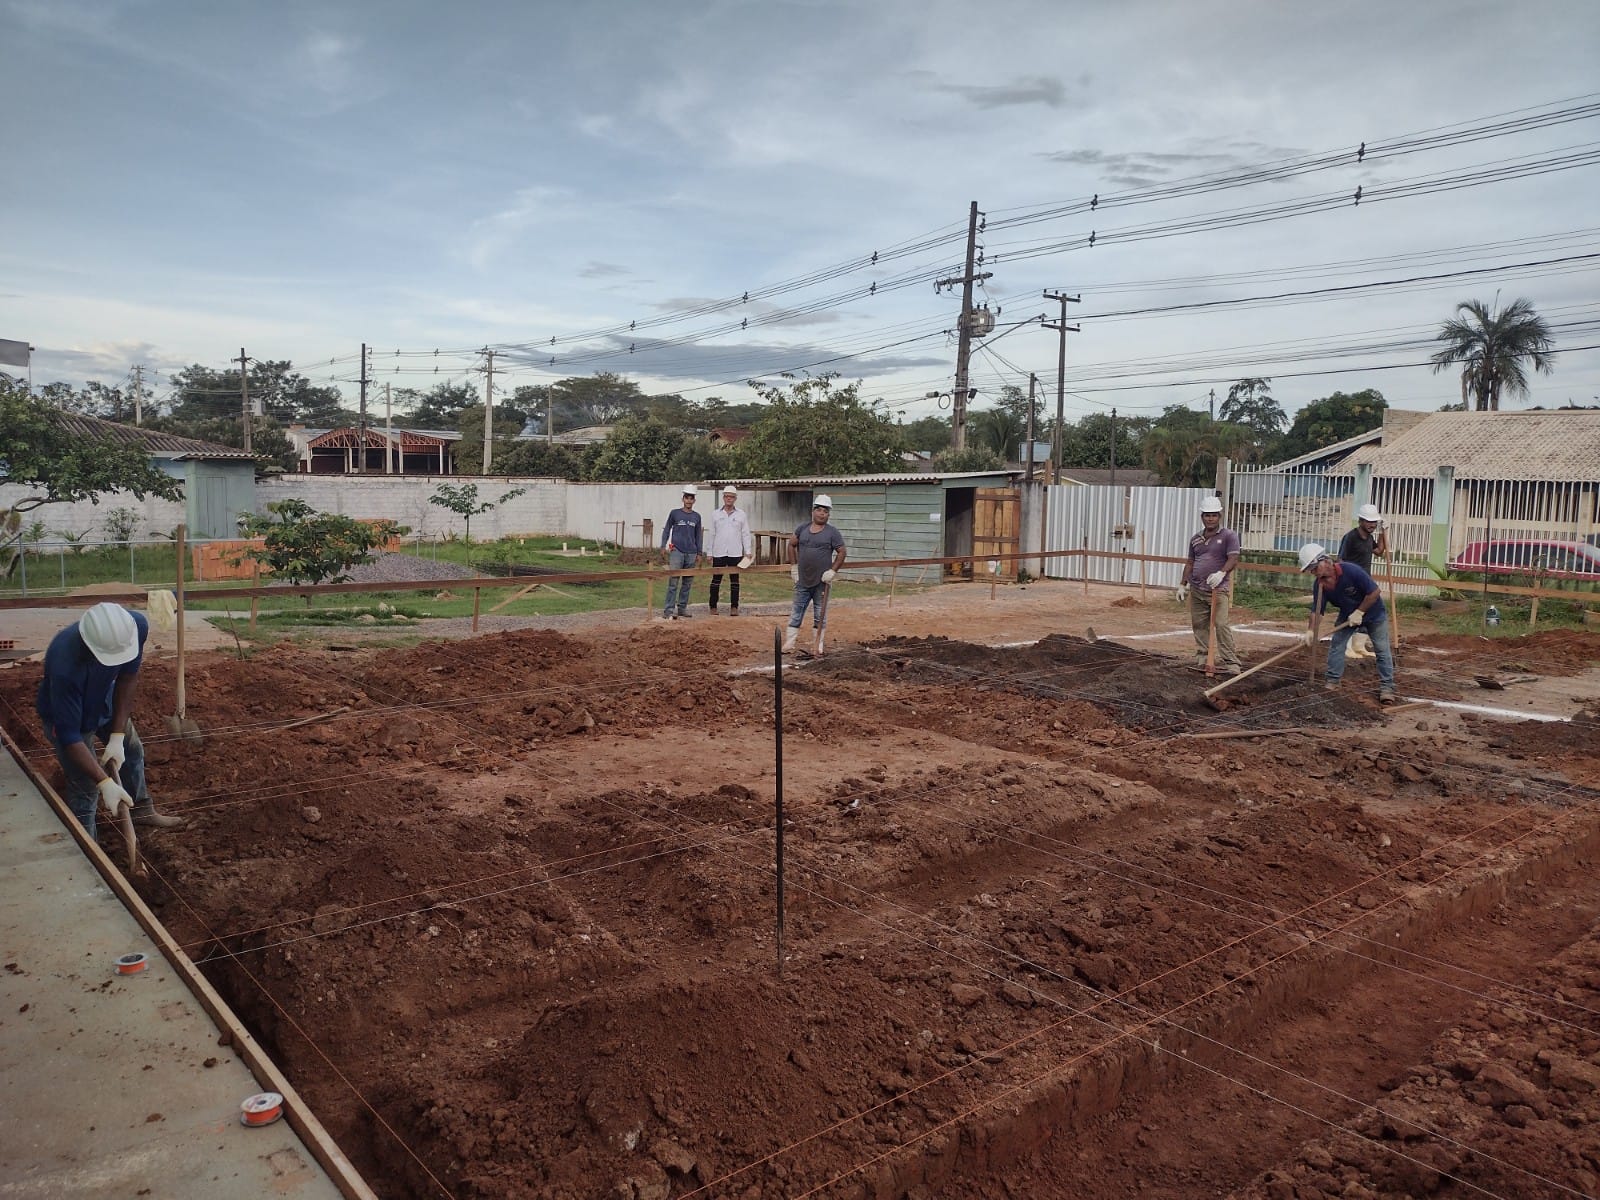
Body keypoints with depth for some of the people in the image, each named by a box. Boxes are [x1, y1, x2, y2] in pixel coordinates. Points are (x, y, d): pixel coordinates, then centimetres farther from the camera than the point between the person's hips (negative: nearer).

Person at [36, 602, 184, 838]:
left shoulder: (136, 626, -33)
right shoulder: (65, 666, -45)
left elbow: (128, 676, -17)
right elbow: (69, 737, -36)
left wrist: (118, 736, -20)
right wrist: (105, 783, -40)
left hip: (104, 699, 6)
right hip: (68, 713, -5)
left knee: (132, 751, 22)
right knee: (85, 790, -5)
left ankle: (143, 810, 48)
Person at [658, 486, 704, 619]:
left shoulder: (696, 516, 11)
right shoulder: (675, 513, 3)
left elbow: (698, 536, 15)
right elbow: (666, 530, 8)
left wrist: (699, 554, 12)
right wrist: (663, 547, 0)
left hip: (691, 553, 4)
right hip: (677, 552, -3)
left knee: (687, 583, 7)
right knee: (673, 582, -9)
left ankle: (682, 609, 15)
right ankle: (668, 611, -10)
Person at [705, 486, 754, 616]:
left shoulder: (741, 515, 5)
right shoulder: (716, 514, 6)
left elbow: (746, 534, 5)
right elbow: (711, 534, 7)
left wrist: (748, 551, -4)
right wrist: (709, 552, 3)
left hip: (735, 553, 0)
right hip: (718, 553, 0)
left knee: (734, 580, 4)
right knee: (716, 580, 4)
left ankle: (734, 607, 10)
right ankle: (713, 607, 11)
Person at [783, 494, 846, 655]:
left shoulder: (832, 532, -3)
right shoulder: (803, 528, 6)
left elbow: (841, 552, -3)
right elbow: (792, 545, 16)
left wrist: (833, 571, -12)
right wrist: (794, 566, 9)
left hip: (822, 581, -3)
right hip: (803, 580, 3)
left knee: (820, 614, 6)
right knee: (796, 612, 5)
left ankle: (819, 645, 14)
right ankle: (789, 644, 9)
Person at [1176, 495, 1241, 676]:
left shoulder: (1228, 536, -1)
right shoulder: (1196, 539, 15)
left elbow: (1233, 559, -13)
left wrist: (1221, 573, -30)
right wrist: (1182, 584, 17)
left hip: (1218, 590, -6)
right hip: (1196, 590, 6)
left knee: (1222, 625, -13)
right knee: (1199, 625, 8)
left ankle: (1231, 662, -11)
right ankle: (1202, 657, 19)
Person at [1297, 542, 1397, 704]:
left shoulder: (1350, 570, -34)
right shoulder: (1320, 584, -17)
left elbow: (1375, 592, -28)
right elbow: (1316, 610, -15)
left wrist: (1359, 612, -25)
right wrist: (1310, 631, -30)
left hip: (1373, 612, -5)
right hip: (1347, 615, 5)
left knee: (1382, 649, -4)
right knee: (1336, 644, -1)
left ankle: (1386, 687, 0)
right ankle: (1332, 681, 7)